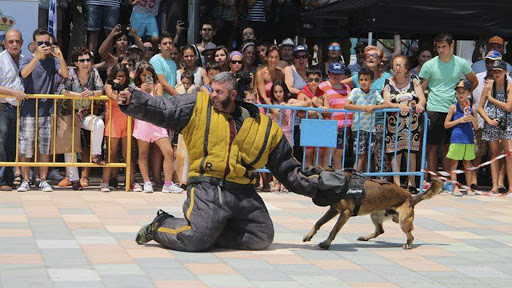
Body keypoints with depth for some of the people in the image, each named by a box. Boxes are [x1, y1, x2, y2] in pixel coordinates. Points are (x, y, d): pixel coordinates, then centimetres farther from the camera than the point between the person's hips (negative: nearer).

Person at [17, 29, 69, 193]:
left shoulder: (53, 61, 9)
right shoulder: (28, 59, 1)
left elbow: (65, 74, -6)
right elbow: (24, 73, -19)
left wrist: (60, 57, -21)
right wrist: (38, 56, -28)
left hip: (47, 110, 2)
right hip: (28, 110, -2)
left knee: (45, 147, 4)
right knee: (25, 147, -2)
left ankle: (43, 180, 11)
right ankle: (25, 180, 7)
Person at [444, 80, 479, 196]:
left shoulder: (472, 108, 6)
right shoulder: (454, 107, -1)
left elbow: (476, 127, 10)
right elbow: (446, 125, -2)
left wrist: (472, 119, -10)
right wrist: (460, 120, -11)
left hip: (469, 139, 3)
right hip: (456, 139, -3)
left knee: (467, 163, 9)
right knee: (455, 163, -1)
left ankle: (469, 187, 14)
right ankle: (455, 187, 2)